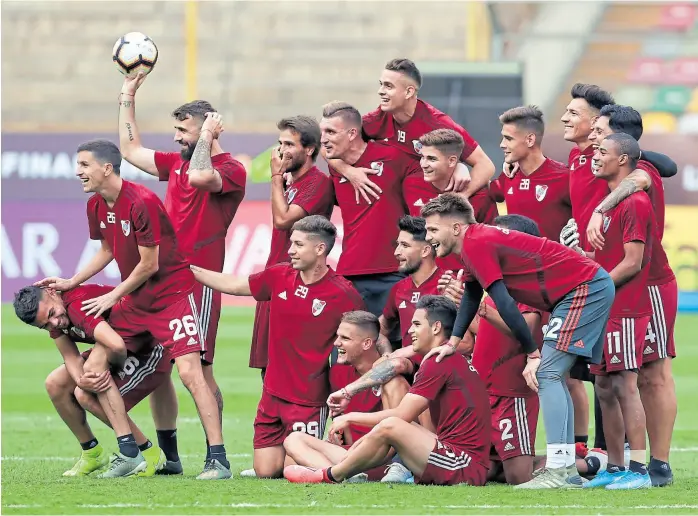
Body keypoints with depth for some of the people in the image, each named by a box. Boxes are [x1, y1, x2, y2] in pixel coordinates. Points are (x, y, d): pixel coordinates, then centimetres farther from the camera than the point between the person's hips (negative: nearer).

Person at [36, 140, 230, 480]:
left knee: (189, 372, -18)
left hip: (172, 294, -9)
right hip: (134, 300, 9)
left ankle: (217, 459, -18)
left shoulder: (142, 203, -22)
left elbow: (148, 264, -18)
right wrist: (71, 283, 11)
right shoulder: (96, 206, 4)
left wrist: (113, 296, -8)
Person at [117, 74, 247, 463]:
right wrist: (127, 100, 27)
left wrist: (206, 137, -14)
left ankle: (215, 456, -9)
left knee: (198, 367, -12)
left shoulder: (231, 169, -7)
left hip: (199, 280, -8)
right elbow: (131, 150, 29)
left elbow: (199, 177, -28)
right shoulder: (177, 163, 17)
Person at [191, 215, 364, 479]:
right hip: (273, 394, 5)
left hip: (309, 399, -5)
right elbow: (234, 286, 16)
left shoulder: (343, 294, -13)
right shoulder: (279, 277, 2)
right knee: (265, 471, 3)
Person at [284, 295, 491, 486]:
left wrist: (350, 418, 1)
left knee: (390, 426, -22)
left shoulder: (439, 363, -9)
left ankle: (330, 476, -6)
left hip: (466, 468, -11)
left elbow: (402, 415, -12)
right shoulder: (457, 361, 23)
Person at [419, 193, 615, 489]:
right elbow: (471, 295, 30)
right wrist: (453, 343, 28)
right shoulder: (474, 244, 14)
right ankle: (568, 471, 14)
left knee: (548, 374, -15)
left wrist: (533, 354, -17)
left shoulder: (477, 245, -17)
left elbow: (504, 304, -19)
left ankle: (558, 472, -22)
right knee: (553, 377, 13)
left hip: (585, 289, -10)